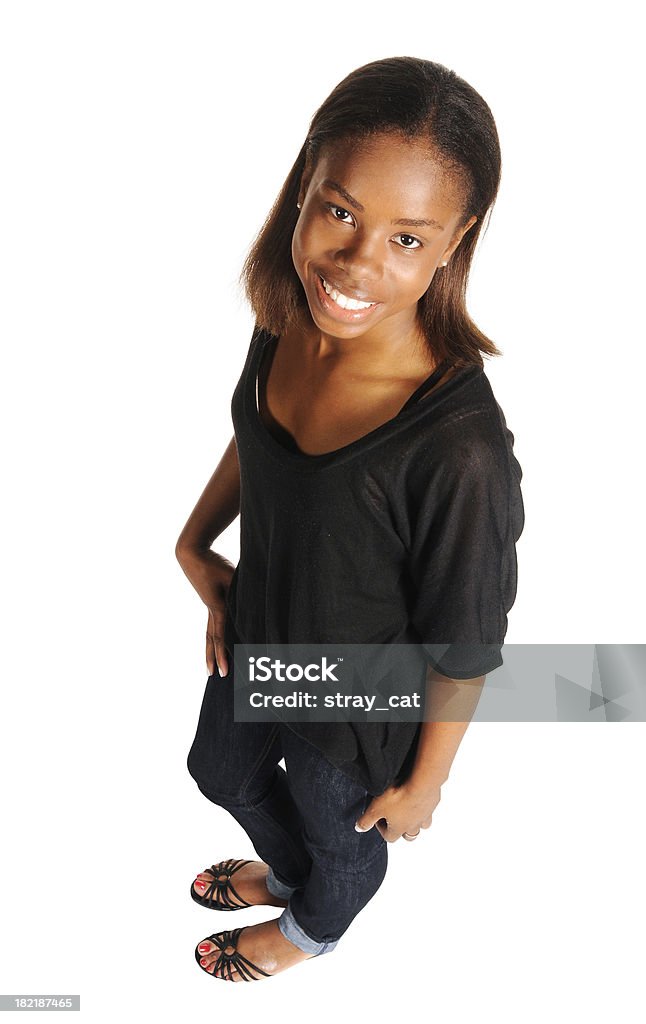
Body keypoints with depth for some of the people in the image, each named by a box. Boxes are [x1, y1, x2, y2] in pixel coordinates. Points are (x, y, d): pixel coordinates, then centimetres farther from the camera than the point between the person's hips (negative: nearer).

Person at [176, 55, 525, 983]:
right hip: (255, 637, 6)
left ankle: (311, 928, 67)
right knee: (222, 771, 34)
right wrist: (195, 542, -3)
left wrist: (422, 784, -9)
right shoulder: (287, 320, -19)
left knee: (340, 837, 28)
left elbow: (464, 652, -23)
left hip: (358, 715, -6)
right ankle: (284, 870, 70)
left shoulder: (459, 447, -39)